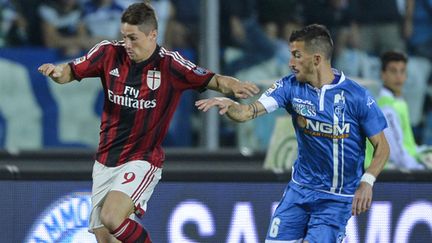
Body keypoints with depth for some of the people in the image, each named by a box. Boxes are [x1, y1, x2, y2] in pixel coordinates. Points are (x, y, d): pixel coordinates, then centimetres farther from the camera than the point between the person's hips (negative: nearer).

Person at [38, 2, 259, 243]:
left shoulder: (168, 64, -12)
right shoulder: (110, 53, -3)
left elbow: (213, 80, -11)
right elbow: (70, 73, 7)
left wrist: (234, 85, -32)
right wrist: (57, 71, -15)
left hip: (141, 160, -5)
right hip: (106, 160, 5)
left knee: (111, 219, -27)